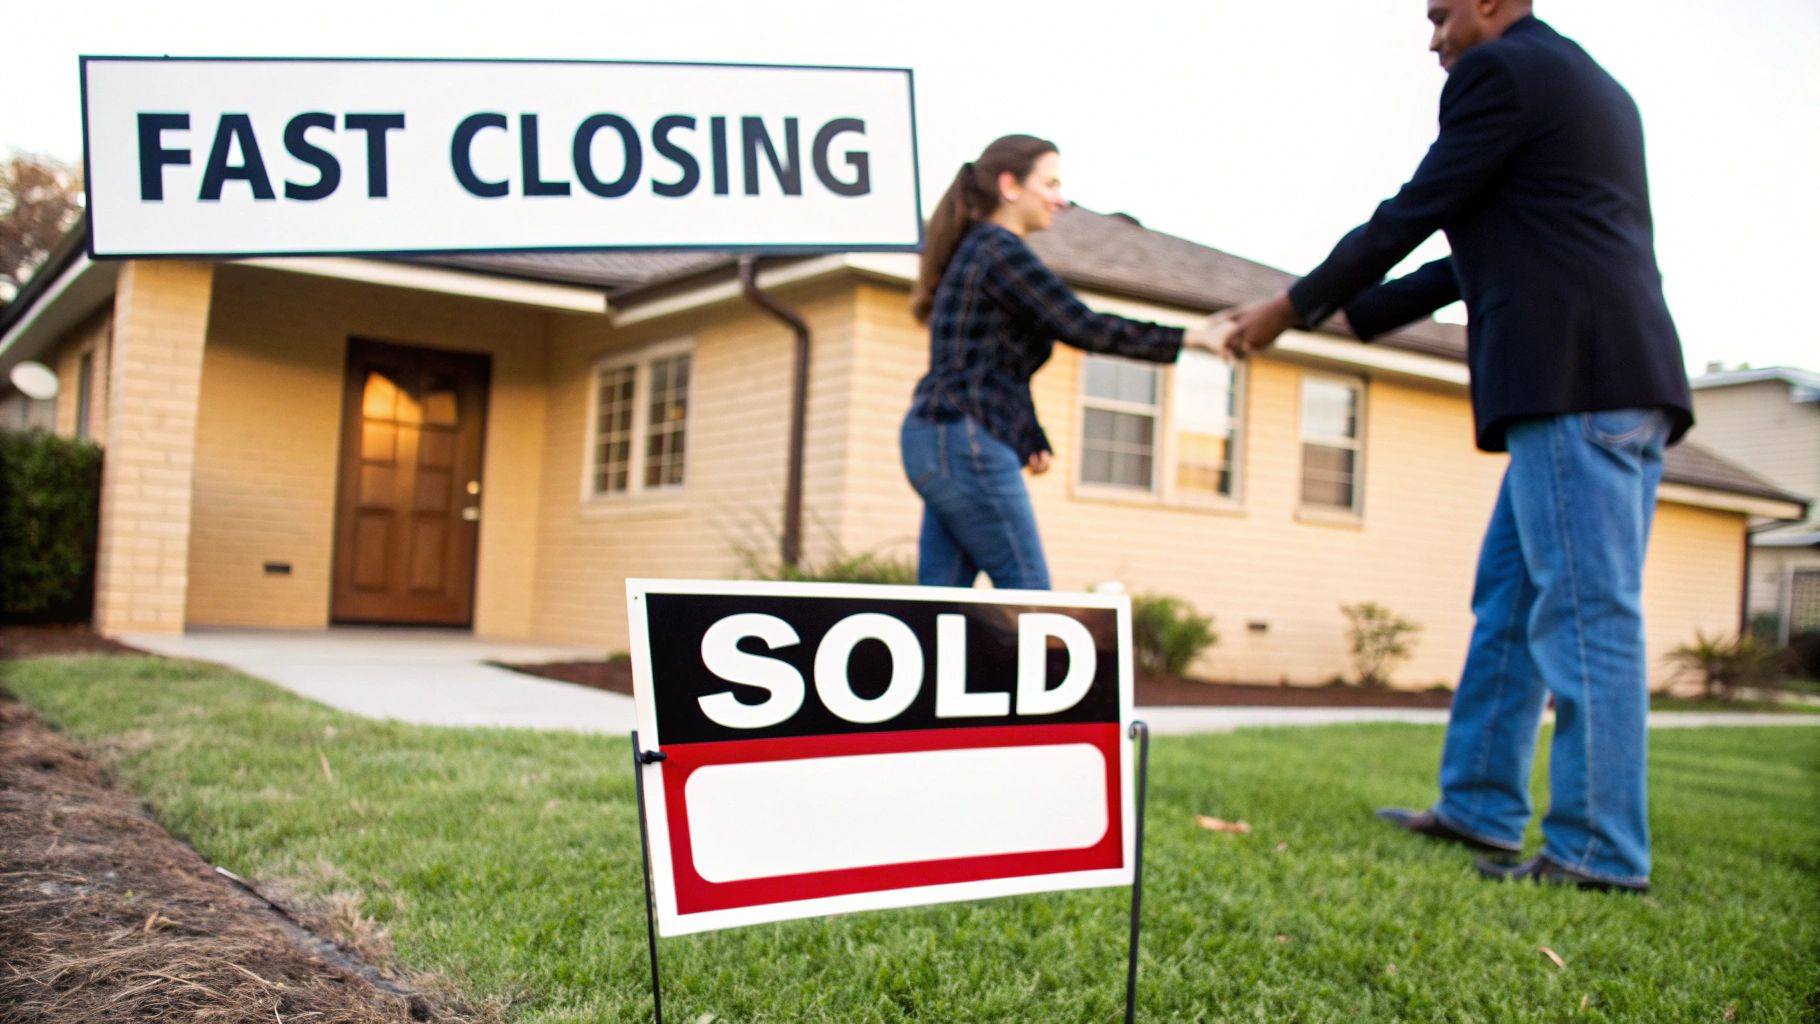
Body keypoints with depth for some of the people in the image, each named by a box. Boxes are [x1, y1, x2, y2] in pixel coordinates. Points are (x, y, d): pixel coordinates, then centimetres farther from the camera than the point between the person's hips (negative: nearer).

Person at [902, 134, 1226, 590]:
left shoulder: (975, 249, 21)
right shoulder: (1001, 250, -10)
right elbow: (1083, 327, -15)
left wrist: (1032, 440, 17)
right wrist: (1189, 338, -9)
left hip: (938, 445, 10)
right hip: (968, 447, -10)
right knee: (1028, 595, -3)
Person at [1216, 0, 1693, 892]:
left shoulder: (1498, 72, -3)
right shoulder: (1592, 86, 26)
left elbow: (1409, 217, -4)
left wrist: (1291, 308, 8)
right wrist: (1348, 311, 27)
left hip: (1575, 381, -10)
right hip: (1625, 380, 10)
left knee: (1585, 614, -7)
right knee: (1509, 601, 13)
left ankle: (1600, 852, 0)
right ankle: (1479, 807, 19)